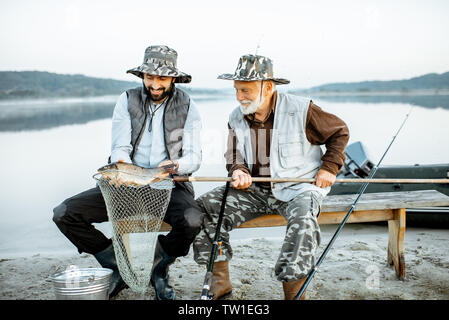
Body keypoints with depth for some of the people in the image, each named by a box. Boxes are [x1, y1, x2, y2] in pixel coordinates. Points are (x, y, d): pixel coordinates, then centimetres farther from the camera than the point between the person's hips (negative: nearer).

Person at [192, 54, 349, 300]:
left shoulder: (301, 110, -11)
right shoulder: (236, 118, 3)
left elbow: (339, 132, 2)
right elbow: (234, 157, 14)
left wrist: (329, 167, -6)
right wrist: (239, 172, -10)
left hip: (298, 187, -4)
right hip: (254, 189, 5)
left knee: (302, 218, -38)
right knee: (205, 207, -12)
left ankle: (293, 291, -24)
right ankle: (220, 282, -1)